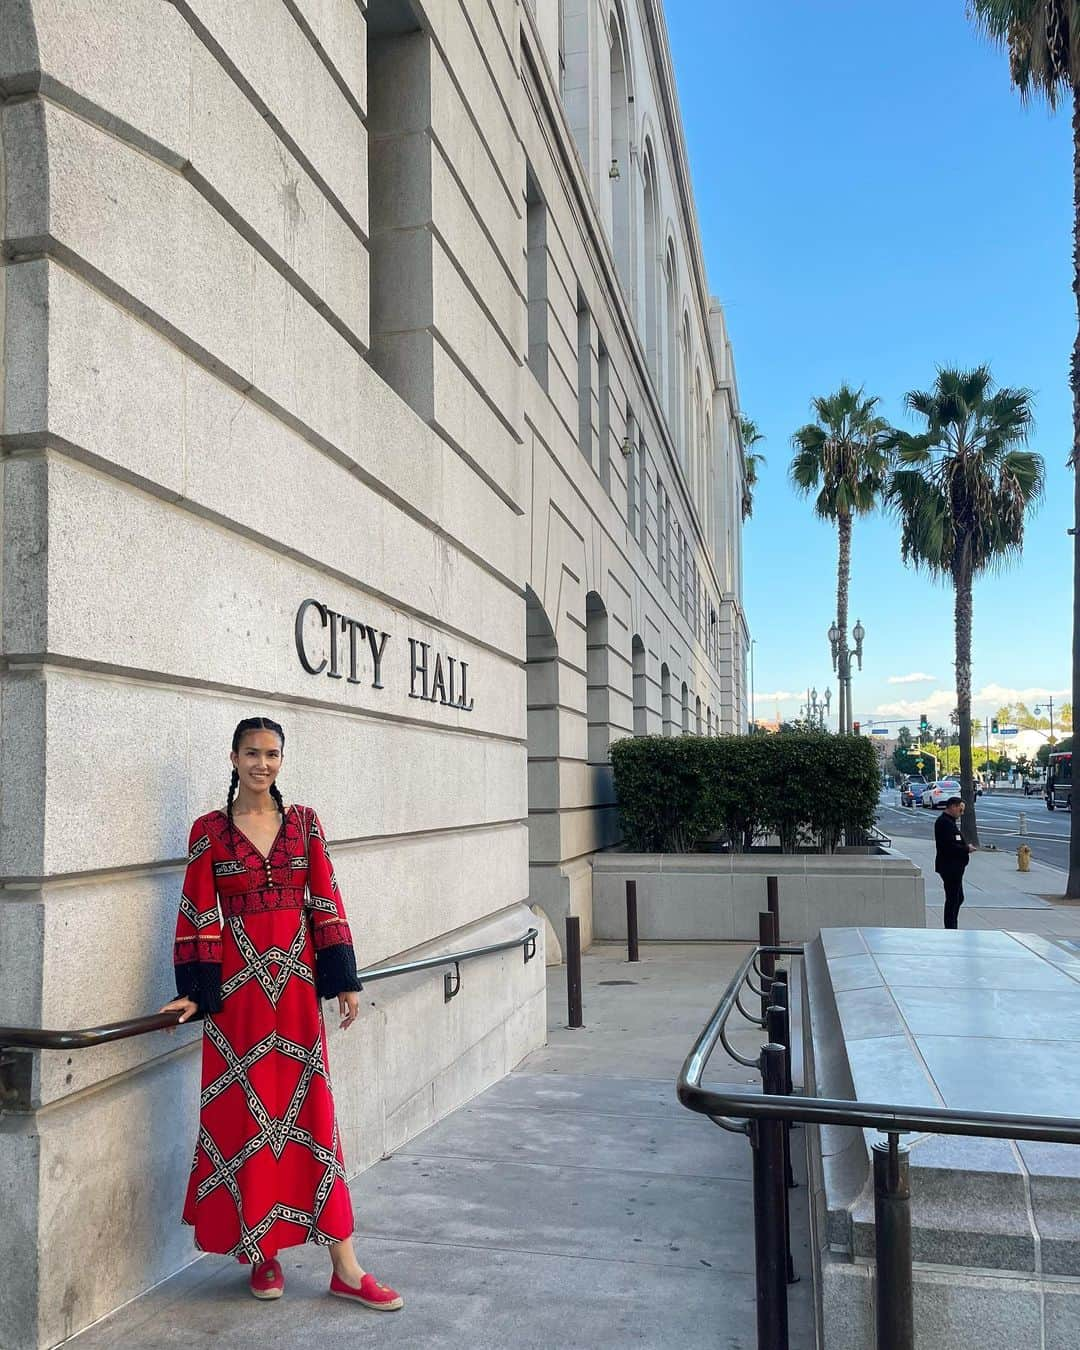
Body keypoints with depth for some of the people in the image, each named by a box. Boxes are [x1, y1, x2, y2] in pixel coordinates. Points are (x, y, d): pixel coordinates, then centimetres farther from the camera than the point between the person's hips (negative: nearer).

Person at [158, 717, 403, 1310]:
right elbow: (198, 916, -1)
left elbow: (326, 903, 5)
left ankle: (345, 1267, 9)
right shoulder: (210, 830, 0)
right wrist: (194, 993, -7)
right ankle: (260, 1252, 24)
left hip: (295, 981, 2)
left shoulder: (304, 822, 5)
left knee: (311, 1111, 4)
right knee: (244, 1111, 5)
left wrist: (345, 982, 2)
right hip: (238, 983, -1)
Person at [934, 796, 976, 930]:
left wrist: (966, 846, 8)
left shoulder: (948, 821, 16)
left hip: (953, 867, 11)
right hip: (950, 867, -11)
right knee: (953, 899, -4)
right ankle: (951, 928, 2)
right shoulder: (945, 822, -19)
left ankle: (952, 928, 24)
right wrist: (967, 849, -14)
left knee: (958, 898, 17)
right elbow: (950, 846, -25)